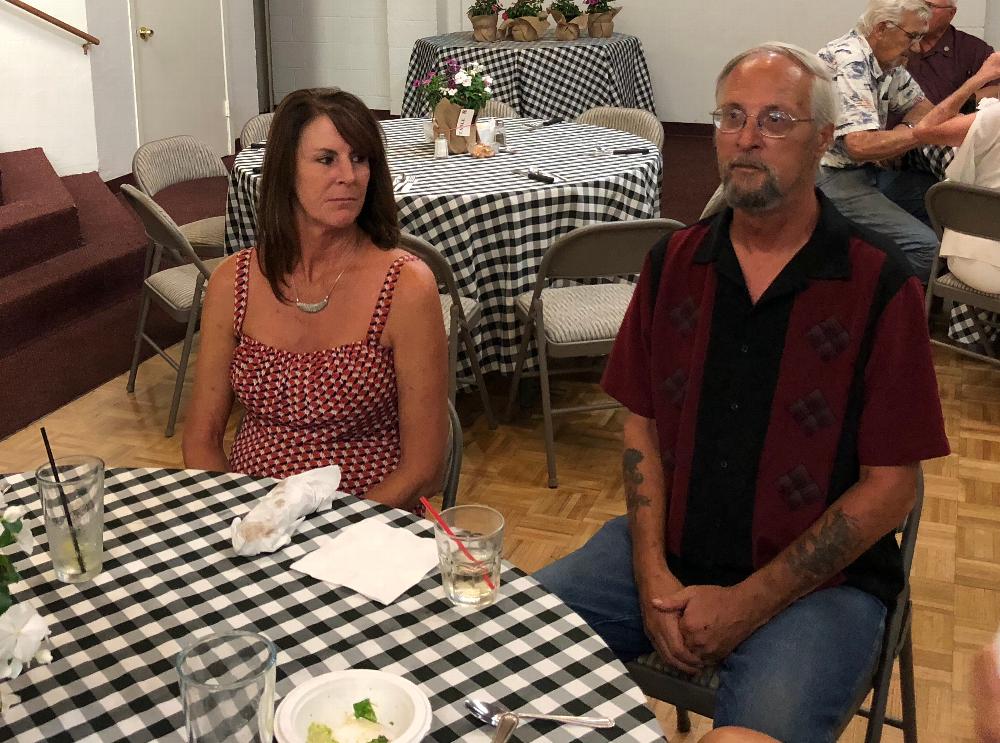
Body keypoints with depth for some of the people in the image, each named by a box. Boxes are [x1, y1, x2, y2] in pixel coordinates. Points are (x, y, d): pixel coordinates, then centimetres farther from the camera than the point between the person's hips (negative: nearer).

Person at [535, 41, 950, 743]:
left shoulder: (880, 285, -8)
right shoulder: (674, 263, 6)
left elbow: (891, 486, -8)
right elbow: (642, 425, 8)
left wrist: (748, 604, -14)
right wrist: (652, 574, -6)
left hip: (817, 577, -4)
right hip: (665, 552, 4)